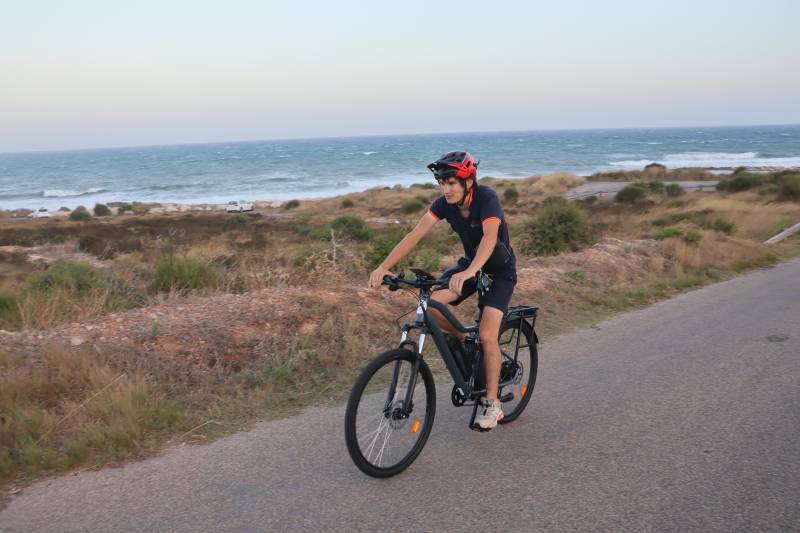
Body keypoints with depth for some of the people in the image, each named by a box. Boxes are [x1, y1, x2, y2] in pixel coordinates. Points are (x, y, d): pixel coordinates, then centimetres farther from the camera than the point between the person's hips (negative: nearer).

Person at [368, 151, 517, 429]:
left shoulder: (486, 197, -28)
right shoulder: (444, 203, -13)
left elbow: (490, 236, -45)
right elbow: (415, 235, -20)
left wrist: (469, 272, -62)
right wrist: (384, 267, -33)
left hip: (500, 270, -5)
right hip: (470, 263, 5)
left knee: (487, 336, -18)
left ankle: (491, 402, -2)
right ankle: (463, 343, 8)